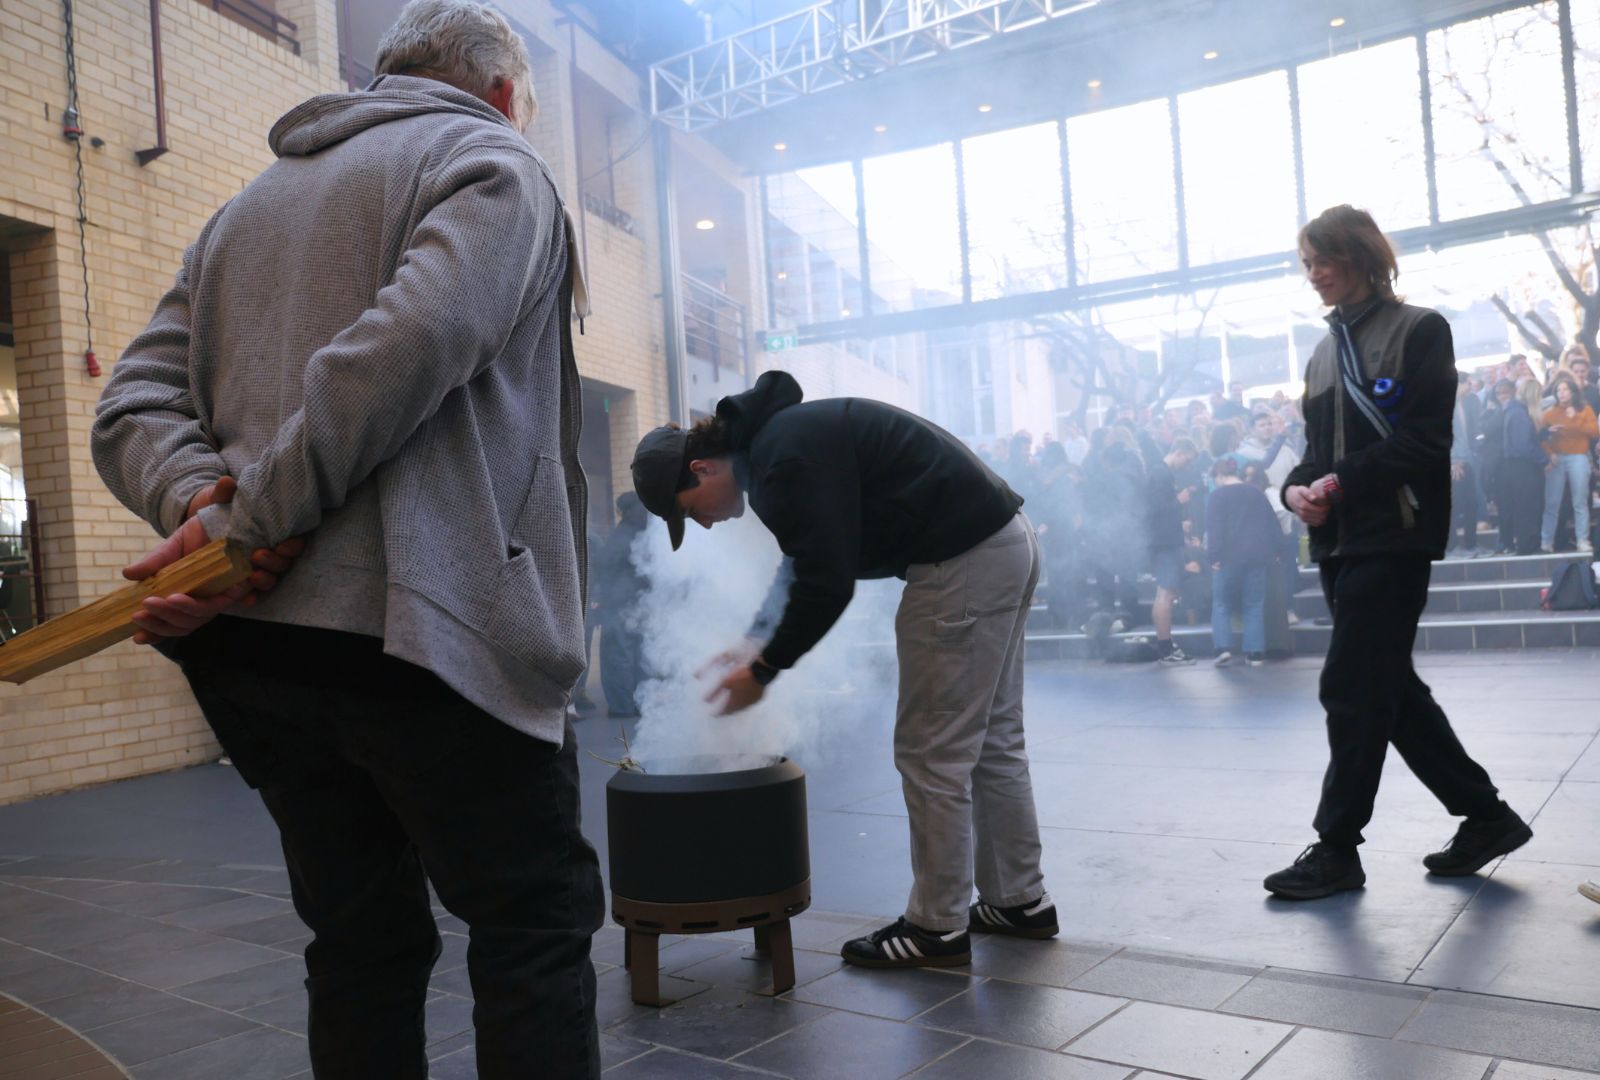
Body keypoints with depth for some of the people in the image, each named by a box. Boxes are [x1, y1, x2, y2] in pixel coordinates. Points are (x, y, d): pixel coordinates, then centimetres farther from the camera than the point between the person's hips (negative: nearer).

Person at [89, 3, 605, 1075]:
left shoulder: (249, 206, 25)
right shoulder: (494, 163, 3)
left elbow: (136, 401, 12)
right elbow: (413, 343, -18)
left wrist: (195, 494, -6)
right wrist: (247, 522, -15)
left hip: (245, 649, 7)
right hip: (420, 632, -7)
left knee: (363, 936, 16)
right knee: (537, 927, 4)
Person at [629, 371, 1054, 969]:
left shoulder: (786, 459, -19)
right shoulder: (781, 433, 14)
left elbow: (827, 584, -21)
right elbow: (805, 564, 23)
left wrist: (763, 671, -9)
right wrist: (763, 644, 18)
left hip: (964, 564, -11)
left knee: (931, 753, -2)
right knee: (991, 741, 17)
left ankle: (936, 928, 10)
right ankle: (1020, 901, 29)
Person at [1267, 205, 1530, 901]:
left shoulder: (1419, 331, -3)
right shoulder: (1324, 354, 18)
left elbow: (1424, 441, -12)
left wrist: (1338, 484, -17)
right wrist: (1298, 488, -4)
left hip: (1394, 537, -8)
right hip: (1339, 543, 8)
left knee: (1352, 690, -6)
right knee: (1389, 690, 10)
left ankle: (1337, 848, 5)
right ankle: (1486, 816, 23)